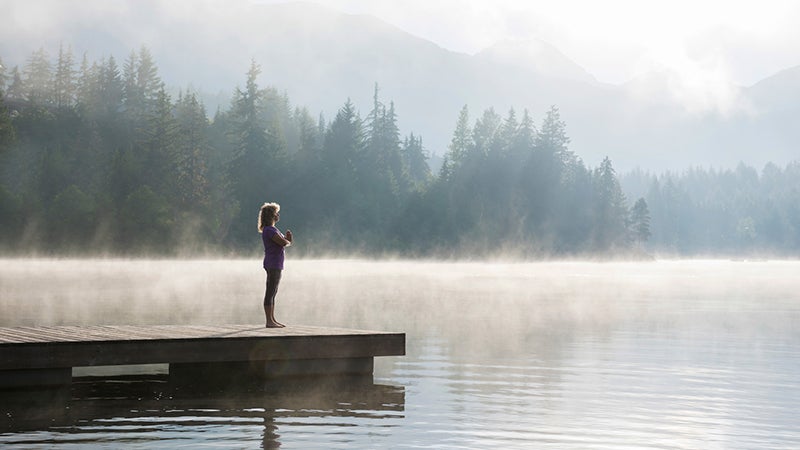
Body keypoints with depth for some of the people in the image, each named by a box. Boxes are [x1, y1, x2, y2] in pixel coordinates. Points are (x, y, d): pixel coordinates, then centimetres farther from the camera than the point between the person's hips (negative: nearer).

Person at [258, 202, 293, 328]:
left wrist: (287, 237, -1)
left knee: (273, 293, 12)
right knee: (270, 293, -8)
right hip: (273, 265, -10)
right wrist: (288, 241, -1)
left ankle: (272, 319, 17)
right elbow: (283, 243, -23)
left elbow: (285, 242, 20)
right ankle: (269, 321, -7)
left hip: (276, 265, 10)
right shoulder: (269, 230, -15)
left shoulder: (273, 229, 18)